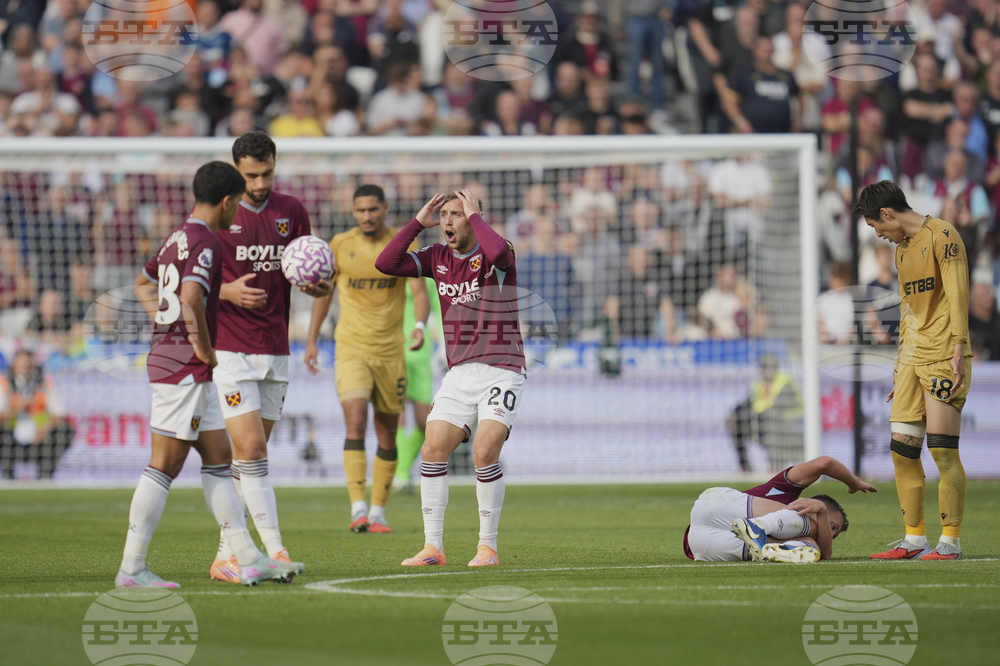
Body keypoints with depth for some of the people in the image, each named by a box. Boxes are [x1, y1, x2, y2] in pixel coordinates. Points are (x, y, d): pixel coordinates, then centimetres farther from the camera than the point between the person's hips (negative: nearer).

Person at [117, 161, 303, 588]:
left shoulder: (178, 238, 15)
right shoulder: (205, 242, -15)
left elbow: (143, 284, 31)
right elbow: (191, 299, -29)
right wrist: (204, 349, -17)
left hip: (168, 357, 10)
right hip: (185, 369, -10)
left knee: (219, 458, 11)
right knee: (164, 467, -7)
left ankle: (249, 559, 12)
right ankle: (131, 568, -5)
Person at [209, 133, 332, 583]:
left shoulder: (291, 211, 8)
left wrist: (318, 287, -10)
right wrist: (228, 291, -19)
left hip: (274, 351, 4)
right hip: (229, 349, -4)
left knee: (248, 457, 7)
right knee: (251, 450, -14)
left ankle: (227, 556, 13)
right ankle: (275, 551, -16)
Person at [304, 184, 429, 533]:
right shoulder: (340, 245, 1)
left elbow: (420, 292, -9)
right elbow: (324, 292, 12)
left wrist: (420, 326, -28)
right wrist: (312, 340, 12)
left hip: (391, 352, 1)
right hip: (351, 350, -1)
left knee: (387, 435, 6)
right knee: (355, 424, -18)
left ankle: (378, 512, 18)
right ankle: (358, 508, -23)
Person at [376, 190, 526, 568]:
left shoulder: (498, 256, -8)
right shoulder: (437, 258, 9)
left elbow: (498, 251, -34)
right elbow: (386, 264, 1)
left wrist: (474, 215, -18)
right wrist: (419, 222, -1)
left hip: (501, 370, -6)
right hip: (459, 374, 6)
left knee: (485, 452, -18)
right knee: (432, 450, -6)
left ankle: (488, 547, -5)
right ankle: (432, 547, 0)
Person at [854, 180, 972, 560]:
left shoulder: (941, 237, -6)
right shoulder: (902, 249, 20)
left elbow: (957, 295, -12)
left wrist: (958, 350, -19)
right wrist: (901, 365, 22)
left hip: (944, 357, -8)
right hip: (912, 358, 8)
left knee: (942, 449, -10)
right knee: (902, 450, 3)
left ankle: (950, 542, -6)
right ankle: (914, 539, 8)